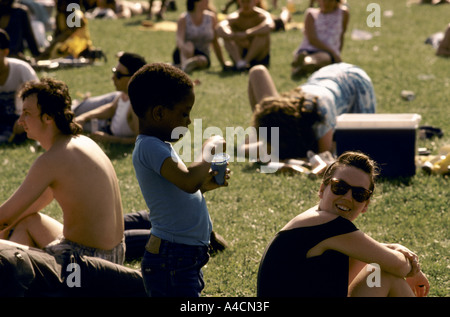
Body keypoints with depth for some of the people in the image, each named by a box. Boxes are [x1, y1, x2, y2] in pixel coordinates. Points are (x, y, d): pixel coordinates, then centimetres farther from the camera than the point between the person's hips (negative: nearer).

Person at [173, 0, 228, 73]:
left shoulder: (211, 17, 4)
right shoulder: (184, 18, -4)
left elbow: (215, 43, 6)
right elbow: (179, 40, -20)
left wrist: (223, 64, 4)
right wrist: (184, 48, -44)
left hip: (202, 55, 2)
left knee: (202, 60, -32)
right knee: (189, 44, -34)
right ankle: (184, 65, -59)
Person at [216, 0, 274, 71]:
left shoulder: (262, 15, -11)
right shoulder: (234, 17, -6)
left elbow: (270, 26, -37)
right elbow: (219, 30, -28)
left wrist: (246, 34, -44)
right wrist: (236, 37, -46)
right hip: (239, 55, 2)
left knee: (263, 33, -28)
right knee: (227, 34, -20)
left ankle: (246, 61, -30)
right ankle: (239, 61, -37)